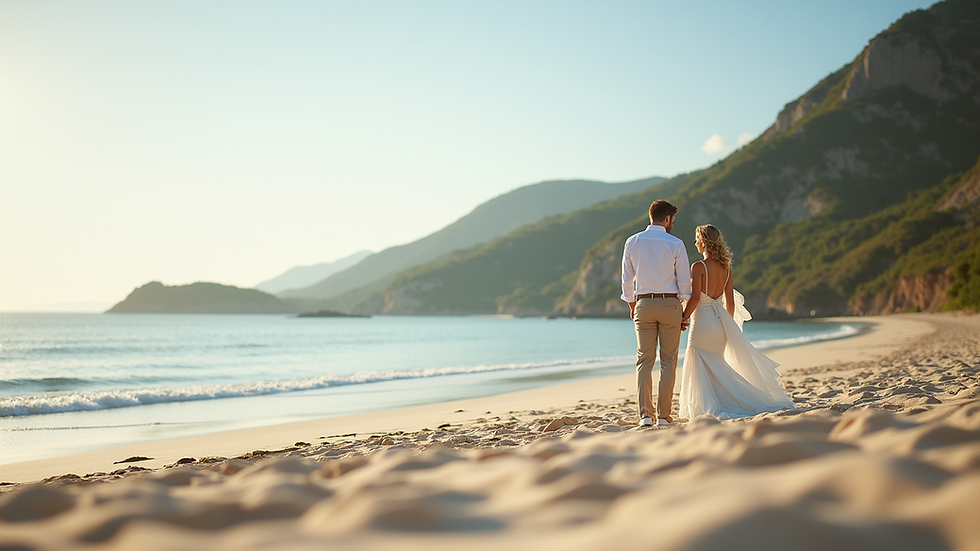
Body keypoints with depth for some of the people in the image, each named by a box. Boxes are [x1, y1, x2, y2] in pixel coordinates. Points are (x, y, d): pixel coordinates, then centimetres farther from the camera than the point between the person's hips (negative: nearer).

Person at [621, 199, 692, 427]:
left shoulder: (632, 242, 3)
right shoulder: (675, 244, -5)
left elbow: (627, 278, 8)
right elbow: (684, 280, -4)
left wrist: (632, 305, 19)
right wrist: (681, 305, 9)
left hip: (643, 304, 2)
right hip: (670, 303, -2)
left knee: (644, 361, 6)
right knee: (668, 361, 4)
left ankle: (645, 414, 0)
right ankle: (663, 415, 3)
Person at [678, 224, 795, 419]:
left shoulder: (698, 267, -13)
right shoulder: (726, 268, 7)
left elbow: (695, 297, -19)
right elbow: (730, 301, 11)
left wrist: (683, 319, -9)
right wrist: (728, 326, 20)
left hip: (703, 321, -7)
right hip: (720, 320, 7)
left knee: (701, 367, 2)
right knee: (715, 366, 17)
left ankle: (713, 409, -1)